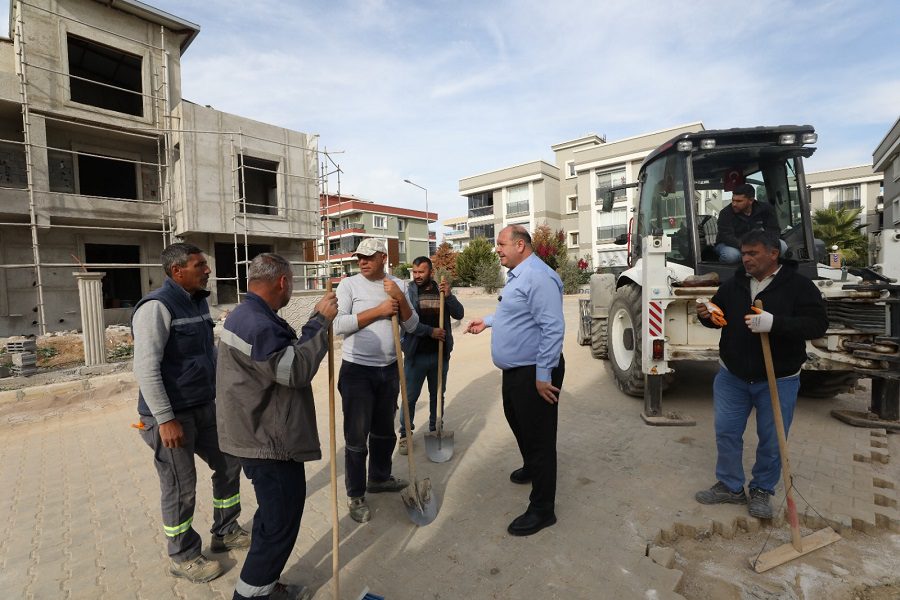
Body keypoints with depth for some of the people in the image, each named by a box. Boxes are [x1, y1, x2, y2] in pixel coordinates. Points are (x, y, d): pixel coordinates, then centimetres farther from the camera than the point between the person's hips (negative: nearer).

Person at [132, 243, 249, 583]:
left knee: (228, 463, 17)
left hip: (205, 407, 8)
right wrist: (165, 419, -21)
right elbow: (146, 368, -22)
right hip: (172, 414, -8)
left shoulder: (199, 301, 8)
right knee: (180, 487, 7)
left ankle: (225, 532, 37)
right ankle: (183, 558, 30)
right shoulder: (157, 307, -18)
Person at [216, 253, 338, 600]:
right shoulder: (256, 324, -26)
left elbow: (285, 355, 12)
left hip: (263, 437, 11)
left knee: (275, 515, 25)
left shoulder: (250, 316, 10)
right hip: (269, 442, -11)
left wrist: (317, 320, 6)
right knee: (281, 522, 5)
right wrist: (320, 321, -22)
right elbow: (296, 370, -28)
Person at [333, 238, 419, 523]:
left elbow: (411, 326, 1)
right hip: (357, 370, -4)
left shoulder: (398, 285, 4)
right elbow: (339, 325, -18)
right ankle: (355, 495, 23)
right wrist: (378, 310, -20)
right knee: (356, 437, 5)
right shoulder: (349, 285, -8)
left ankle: (379, 478, 41)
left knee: (384, 430, 20)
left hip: (389, 369, 5)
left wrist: (400, 298, -15)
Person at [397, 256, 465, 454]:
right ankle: (405, 434, 21)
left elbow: (459, 314, -2)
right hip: (416, 354, -3)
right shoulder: (407, 292, -5)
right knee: (410, 396, 5)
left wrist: (448, 295, -17)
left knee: (437, 395, 16)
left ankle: (436, 429, 33)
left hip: (440, 354, 3)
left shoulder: (441, 290, 5)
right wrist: (430, 331, -19)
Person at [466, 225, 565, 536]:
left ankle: (542, 509, 18)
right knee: (517, 422, 27)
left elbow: (553, 328, -27)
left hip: (534, 373, -11)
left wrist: (543, 375, -25)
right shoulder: (517, 275, 13)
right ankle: (531, 468, 52)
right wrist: (487, 321, 26)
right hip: (514, 370, 11)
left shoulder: (538, 277, -22)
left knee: (539, 437, 2)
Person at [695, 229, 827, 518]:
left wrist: (774, 323, -34)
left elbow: (818, 323, -18)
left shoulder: (798, 285, -10)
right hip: (732, 376, 3)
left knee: (772, 440, 10)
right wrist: (707, 315, -11)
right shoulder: (734, 284, 1)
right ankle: (730, 486, 26)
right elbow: (719, 315, 13)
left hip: (778, 380, -3)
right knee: (726, 432, 9)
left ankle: (762, 490, 31)